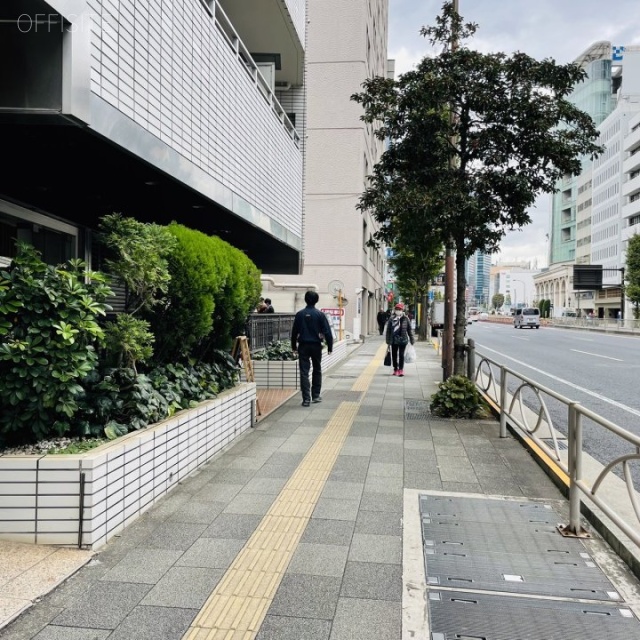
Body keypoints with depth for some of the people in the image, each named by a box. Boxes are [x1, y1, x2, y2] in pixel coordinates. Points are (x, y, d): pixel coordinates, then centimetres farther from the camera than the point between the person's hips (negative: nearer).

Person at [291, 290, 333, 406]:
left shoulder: (299, 314, -1)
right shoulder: (320, 314, -6)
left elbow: (294, 331, 4)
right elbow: (327, 332, -7)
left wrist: (294, 345, 16)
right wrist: (330, 346, 2)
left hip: (303, 346, 0)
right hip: (316, 345, 0)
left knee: (304, 372, 1)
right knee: (317, 370, 17)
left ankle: (306, 398, -4)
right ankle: (316, 395, 22)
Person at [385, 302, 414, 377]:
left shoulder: (405, 319, 0)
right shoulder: (392, 319, 1)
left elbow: (409, 329, 4)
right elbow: (388, 330, 3)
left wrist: (412, 339, 3)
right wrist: (388, 340, 1)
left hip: (403, 340, -2)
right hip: (394, 340, 2)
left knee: (401, 355, -5)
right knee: (394, 355, 10)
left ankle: (401, 370, 0)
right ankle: (395, 369, 24)